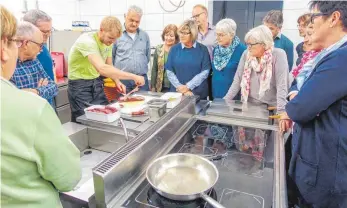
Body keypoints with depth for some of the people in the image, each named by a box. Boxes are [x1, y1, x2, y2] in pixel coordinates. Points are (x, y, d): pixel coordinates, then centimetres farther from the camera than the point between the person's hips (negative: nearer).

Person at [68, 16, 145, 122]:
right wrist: (133, 76, -41)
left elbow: (109, 66, 9)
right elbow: (102, 69, -41)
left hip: (97, 83, 7)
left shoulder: (108, 42, -1)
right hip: (80, 85, -7)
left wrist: (117, 82, -12)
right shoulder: (87, 41, -26)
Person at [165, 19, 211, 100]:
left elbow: (205, 72, -7)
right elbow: (169, 72, -1)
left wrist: (188, 86, -14)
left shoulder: (203, 49, -1)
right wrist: (181, 88, -12)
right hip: (177, 92, 1)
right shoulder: (174, 49, 3)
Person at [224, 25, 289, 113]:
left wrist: (281, 111, -24)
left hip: (271, 108, -3)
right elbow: (237, 81, 1)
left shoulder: (278, 54, -10)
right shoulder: (246, 54, 0)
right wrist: (224, 102, -3)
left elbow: (282, 86, -17)